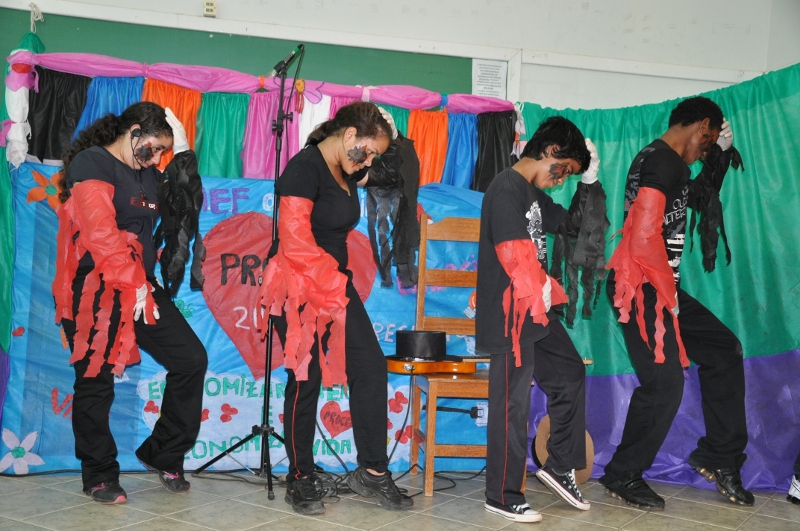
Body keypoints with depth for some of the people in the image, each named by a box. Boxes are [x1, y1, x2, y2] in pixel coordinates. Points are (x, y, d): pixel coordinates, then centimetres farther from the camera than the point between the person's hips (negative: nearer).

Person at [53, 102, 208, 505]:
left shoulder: (147, 175, 15)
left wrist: (182, 149, 11)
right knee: (96, 382, 2)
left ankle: (163, 455, 15)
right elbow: (100, 230, -19)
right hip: (94, 291, -7)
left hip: (141, 287, 8)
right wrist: (133, 284, -21)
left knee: (191, 360, 0)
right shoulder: (91, 164, -9)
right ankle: (100, 476, 18)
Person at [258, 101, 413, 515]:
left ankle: (372, 471, 7)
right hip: (299, 289, -8)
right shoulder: (305, 168, -15)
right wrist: (326, 281, -13)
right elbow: (294, 238, -21)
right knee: (306, 380, -2)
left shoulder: (345, 174, 12)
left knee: (371, 367, 0)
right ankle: (301, 479, 11)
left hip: (335, 283, 8)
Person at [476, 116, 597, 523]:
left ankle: (560, 466, 28)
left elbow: (573, 223, 28)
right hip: (511, 314, -10)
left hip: (536, 309, 10)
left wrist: (589, 181, 16)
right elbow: (515, 254, -20)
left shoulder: (534, 194, 15)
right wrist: (542, 292, -10)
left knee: (570, 375, 16)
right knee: (512, 406, -2)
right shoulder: (507, 188, -14)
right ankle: (503, 497, 8)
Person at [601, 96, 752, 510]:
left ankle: (719, 456, 21)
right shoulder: (663, 161, -16)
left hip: (660, 287, 11)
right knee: (665, 382, -9)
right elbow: (643, 238, -25)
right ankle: (623, 476, 7)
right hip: (643, 288, -11)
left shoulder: (666, 161, 17)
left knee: (724, 350, 13)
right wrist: (667, 289, -16)